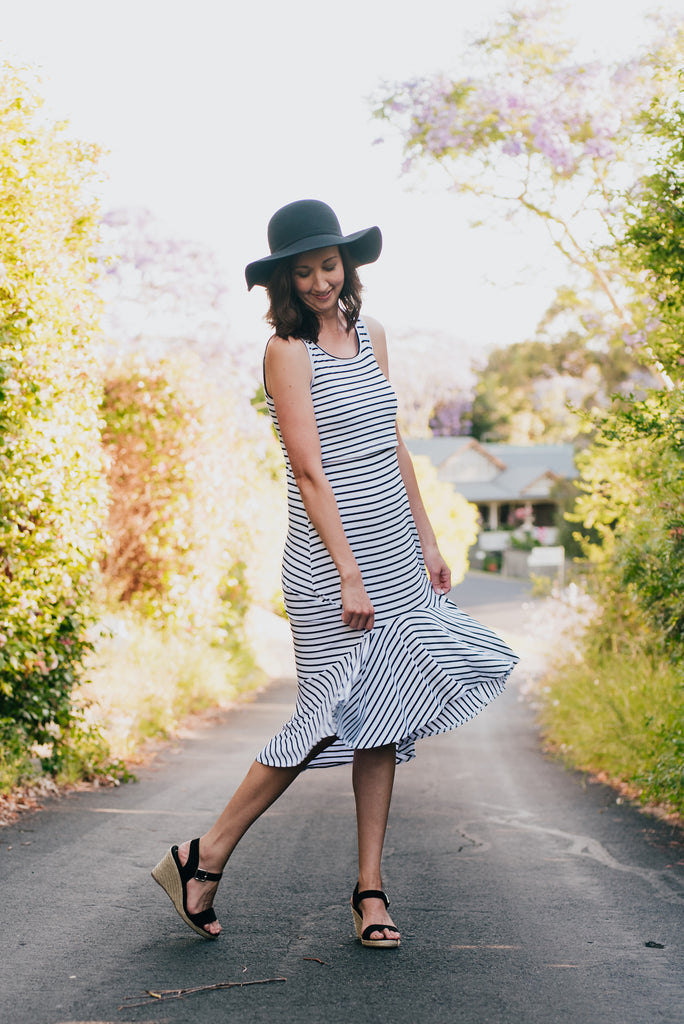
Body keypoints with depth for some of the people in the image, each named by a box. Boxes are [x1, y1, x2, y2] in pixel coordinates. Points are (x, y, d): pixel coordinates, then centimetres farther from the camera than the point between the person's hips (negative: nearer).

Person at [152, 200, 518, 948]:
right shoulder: (288, 351, -9)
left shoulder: (369, 335, 12)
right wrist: (348, 576, -18)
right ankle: (204, 860, 7)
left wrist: (427, 541, 15)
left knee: (384, 719, 6)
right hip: (330, 561, -7)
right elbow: (311, 473, -14)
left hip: (395, 558, 7)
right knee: (334, 720, -6)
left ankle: (369, 888, 14)